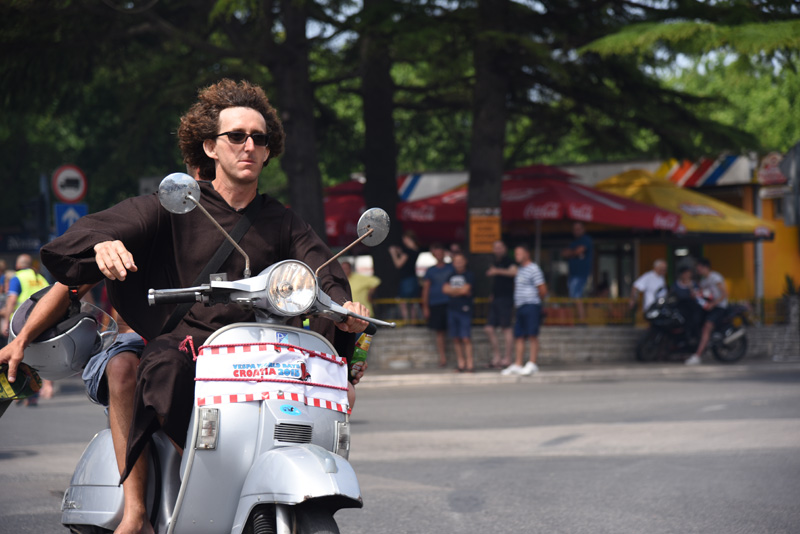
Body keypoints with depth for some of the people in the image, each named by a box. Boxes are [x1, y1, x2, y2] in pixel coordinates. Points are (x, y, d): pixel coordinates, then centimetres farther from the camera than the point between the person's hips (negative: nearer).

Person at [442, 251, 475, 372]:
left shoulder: (469, 276, -1)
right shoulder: (451, 275, 14)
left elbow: (465, 289, -12)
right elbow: (445, 289, 5)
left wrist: (452, 290, 3)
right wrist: (459, 291, -4)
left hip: (465, 309, -5)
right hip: (452, 308, 5)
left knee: (466, 338, -9)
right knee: (456, 339, 5)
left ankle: (469, 363, -7)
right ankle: (460, 363, 10)